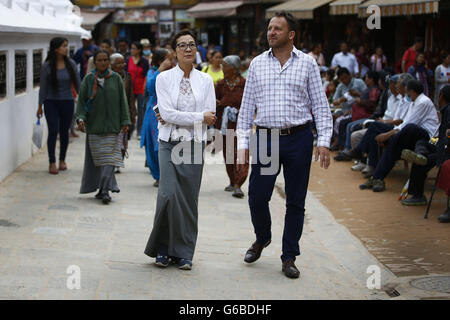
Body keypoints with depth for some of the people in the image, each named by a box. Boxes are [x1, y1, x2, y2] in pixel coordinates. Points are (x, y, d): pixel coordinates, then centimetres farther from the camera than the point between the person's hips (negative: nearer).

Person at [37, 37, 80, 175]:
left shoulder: (71, 64, 0)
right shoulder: (47, 66, -7)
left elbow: (77, 84, 8)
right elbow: (43, 87, -2)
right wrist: (40, 106, 0)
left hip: (67, 102, 2)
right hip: (51, 102, -2)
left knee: (64, 131, 8)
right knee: (53, 131, -8)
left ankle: (62, 160, 24)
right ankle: (52, 163, 1)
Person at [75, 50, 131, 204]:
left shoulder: (116, 78, 4)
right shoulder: (88, 79, 4)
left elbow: (122, 101, 4)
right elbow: (81, 100, 1)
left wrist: (125, 122, -2)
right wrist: (81, 118, -14)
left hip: (113, 126, -1)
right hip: (94, 125, 1)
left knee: (109, 157, -7)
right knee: (97, 158, 4)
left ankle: (104, 190, -9)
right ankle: (107, 187, 17)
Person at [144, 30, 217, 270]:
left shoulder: (205, 80, 7)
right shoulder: (164, 78, 2)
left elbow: (210, 117, -1)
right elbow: (166, 112, -9)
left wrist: (175, 117, -8)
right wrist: (199, 117, -12)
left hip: (194, 145, 2)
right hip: (169, 144, -2)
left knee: (189, 199, 1)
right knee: (169, 195, -13)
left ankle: (184, 253, 11)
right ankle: (162, 249, 5)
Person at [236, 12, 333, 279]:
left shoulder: (307, 63, 2)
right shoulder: (257, 64, 8)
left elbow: (320, 104, 2)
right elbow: (247, 107, 10)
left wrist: (324, 141, -7)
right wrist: (243, 144, 4)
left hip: (298, 138, -1)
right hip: (266, 137, 1)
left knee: (296, 202, 4)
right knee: (257, 197, 2)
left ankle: (289, 257, 16)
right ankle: (262, 238, 32)